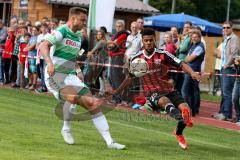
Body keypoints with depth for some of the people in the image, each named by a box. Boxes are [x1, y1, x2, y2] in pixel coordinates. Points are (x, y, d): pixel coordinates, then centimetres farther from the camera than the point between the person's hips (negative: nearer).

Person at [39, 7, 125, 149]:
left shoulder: (79, 36, 14)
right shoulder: (61, 32, -11)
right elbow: (43, 46, -27)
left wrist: (78, 72, 16)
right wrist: (50, 63, -43)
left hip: (71, 75, 8)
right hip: (55, 74, -8)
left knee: (94, 106, -4)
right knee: (73, 96, -35)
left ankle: (109, 141, -2)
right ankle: (66, 129, -8)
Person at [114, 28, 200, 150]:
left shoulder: (162, 54, -1)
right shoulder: (137, 59, 3)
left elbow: (181, 64, -7)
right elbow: (130, 78, 17)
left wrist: (192, 73, -27)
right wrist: (116, 92, 16)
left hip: (168, 90, 2)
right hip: (152, 93, -2)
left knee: (185, 108, -20)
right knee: (165, 100, -36)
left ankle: (178, 132, 15)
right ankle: (183, 118, -72)